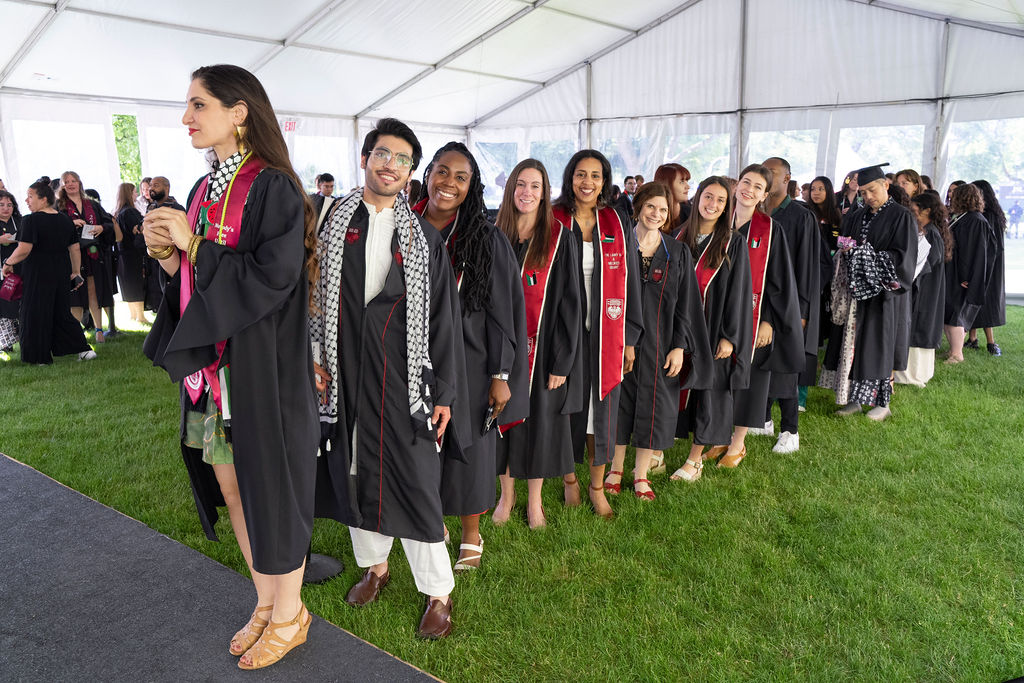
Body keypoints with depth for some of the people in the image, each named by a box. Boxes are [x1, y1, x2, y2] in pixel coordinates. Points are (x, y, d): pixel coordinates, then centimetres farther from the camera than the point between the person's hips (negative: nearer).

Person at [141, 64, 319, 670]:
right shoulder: (203, 191, 12)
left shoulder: (273, 188, -12)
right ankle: (267, 603, 36)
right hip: (210, 366, 8)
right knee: (230, 490, 16)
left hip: (262, 368, -8)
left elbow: (274, 278, -21)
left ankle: (289, 616, 26)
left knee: (268, 490, 4)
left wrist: (195, 246, -16)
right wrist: (169, 256, -4)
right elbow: (194, 277, 16)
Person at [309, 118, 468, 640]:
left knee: (414, 479, 0)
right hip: (343, 373, 3)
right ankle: (375, 566, 35)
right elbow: (312, 293, 7)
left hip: (401, 376, -2)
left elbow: (443, 318, 0)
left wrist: (444, 393, -4)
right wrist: (312, 358, -3)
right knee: (354, 469, 13)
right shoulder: (331, 221, 5)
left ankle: (437, 592, 15)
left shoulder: (425, 238, 2)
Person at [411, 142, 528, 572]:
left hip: (468, 365, -3)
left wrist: (501, 375, -10)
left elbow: (502, 311, -6)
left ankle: (471, 535, 29)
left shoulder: (486, 240, -6)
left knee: (467, 451, 8)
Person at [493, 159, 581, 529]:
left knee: (539, 418, 8)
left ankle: (534, 499, 27)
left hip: (540, 347, -2)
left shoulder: (560, 239, -5)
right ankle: (506, 495, 30)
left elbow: (568, 301, -7)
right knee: (502, 416, 11)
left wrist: (561, 360, -12)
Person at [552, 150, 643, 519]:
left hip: (606, 333, 2)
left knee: (603, 408, 8)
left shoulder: (619, 227, 5)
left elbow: (630, 283, 7)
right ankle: (569, 478, 31)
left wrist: (630, 338, 4)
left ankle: (597, 486, 26)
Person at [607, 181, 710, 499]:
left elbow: (685, 304, 3)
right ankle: (615, 469, 24)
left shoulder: (678, 253, 4)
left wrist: (679, 346, -4)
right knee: (618, 399, 7)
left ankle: (641, 473, 21)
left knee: (652, 403, 6)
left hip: (659, 341, 1)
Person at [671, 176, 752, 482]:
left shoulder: (734, 244, -5)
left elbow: (738, 293, -7)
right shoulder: (682, 237, 6)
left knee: (709, 386, 4)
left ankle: (696, 458, 15)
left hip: (713, 328, -3)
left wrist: (729, 337, -13)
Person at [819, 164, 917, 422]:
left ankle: (882, 402, 11)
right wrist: (846, 251, -5)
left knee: (881, 346, 0)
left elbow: (903, 256, -12)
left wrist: (867, 255, -16)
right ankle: (855, 398, 12)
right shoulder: (857, 217, 12)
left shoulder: (901, 216, -5)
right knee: (853, 345, 5)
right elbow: (845, 247, 17)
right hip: (857, 291, 6)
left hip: (884, 292, -5)